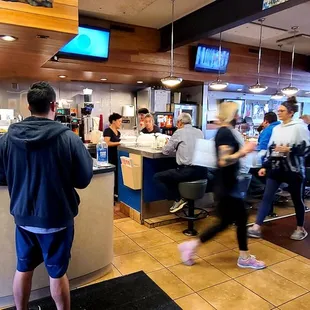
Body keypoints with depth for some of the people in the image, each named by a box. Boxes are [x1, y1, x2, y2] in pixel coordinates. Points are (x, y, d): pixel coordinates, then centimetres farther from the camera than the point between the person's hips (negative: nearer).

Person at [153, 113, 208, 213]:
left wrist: (175, 147, 25)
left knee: (157, 177, 8)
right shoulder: (200, 132, 13)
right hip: (203, 172, 7)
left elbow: (165, 151, 5)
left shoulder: (179, 132, -1)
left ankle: (178, 199, 5)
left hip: (187, 171, -7)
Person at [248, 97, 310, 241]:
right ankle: (257, 228, 2)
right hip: (276, 168, 5)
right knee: (267, 197, 0)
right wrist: (265, 166, 10)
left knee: (297, 199, 11)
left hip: (293, 169, -5)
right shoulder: (276, 129, 11)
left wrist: (289, 150, -21)